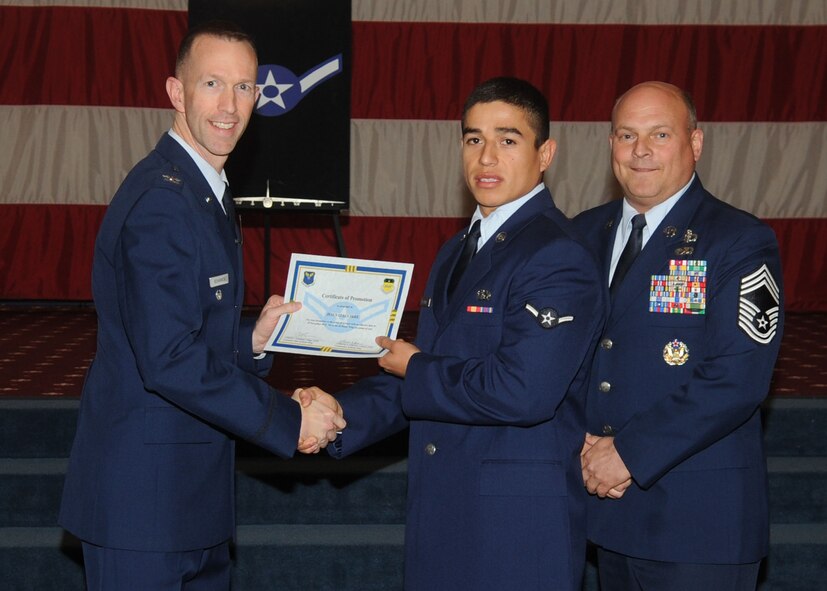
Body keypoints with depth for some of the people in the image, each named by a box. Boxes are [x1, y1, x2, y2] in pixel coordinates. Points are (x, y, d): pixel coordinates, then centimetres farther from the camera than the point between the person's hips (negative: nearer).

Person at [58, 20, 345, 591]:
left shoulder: (207, 193, 14)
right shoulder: (160, 200, -19)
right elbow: (168, 359, -25)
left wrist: (251, 338, 2)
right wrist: (288, 420, -18)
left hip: (194, 488, 10)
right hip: (143, 498, -10)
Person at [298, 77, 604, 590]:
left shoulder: (558, 259, -15)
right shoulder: (456, 252, 15)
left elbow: (522, 391, -26)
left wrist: (415, 369, -12)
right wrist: (340, 414, -2)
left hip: (519, 529, -8)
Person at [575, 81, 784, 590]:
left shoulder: (741, 242, -8)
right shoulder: (585, 235, 9)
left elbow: (737, 379, -17)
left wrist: (631, 453, -17)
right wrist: (583, 447, -7)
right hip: (605, 507, 5)